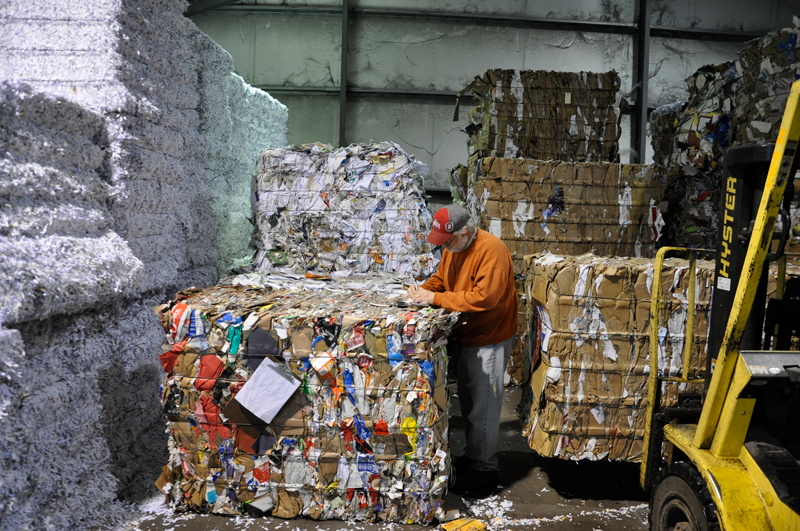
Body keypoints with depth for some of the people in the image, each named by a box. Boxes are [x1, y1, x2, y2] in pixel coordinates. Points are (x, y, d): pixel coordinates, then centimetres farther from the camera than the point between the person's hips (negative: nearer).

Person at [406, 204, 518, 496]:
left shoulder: (491, 250, -26)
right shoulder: (452, 247, 3)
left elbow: (484, 296, -32)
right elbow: (441, 278, 15)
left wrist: (435, 298, -30)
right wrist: (423, 289, -7)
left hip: (490, 338, -9)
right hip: (467, 336, 9)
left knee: (483, 405, 0)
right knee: (467, 399, 19)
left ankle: (484, 469, 14)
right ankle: (472, 455, 35)